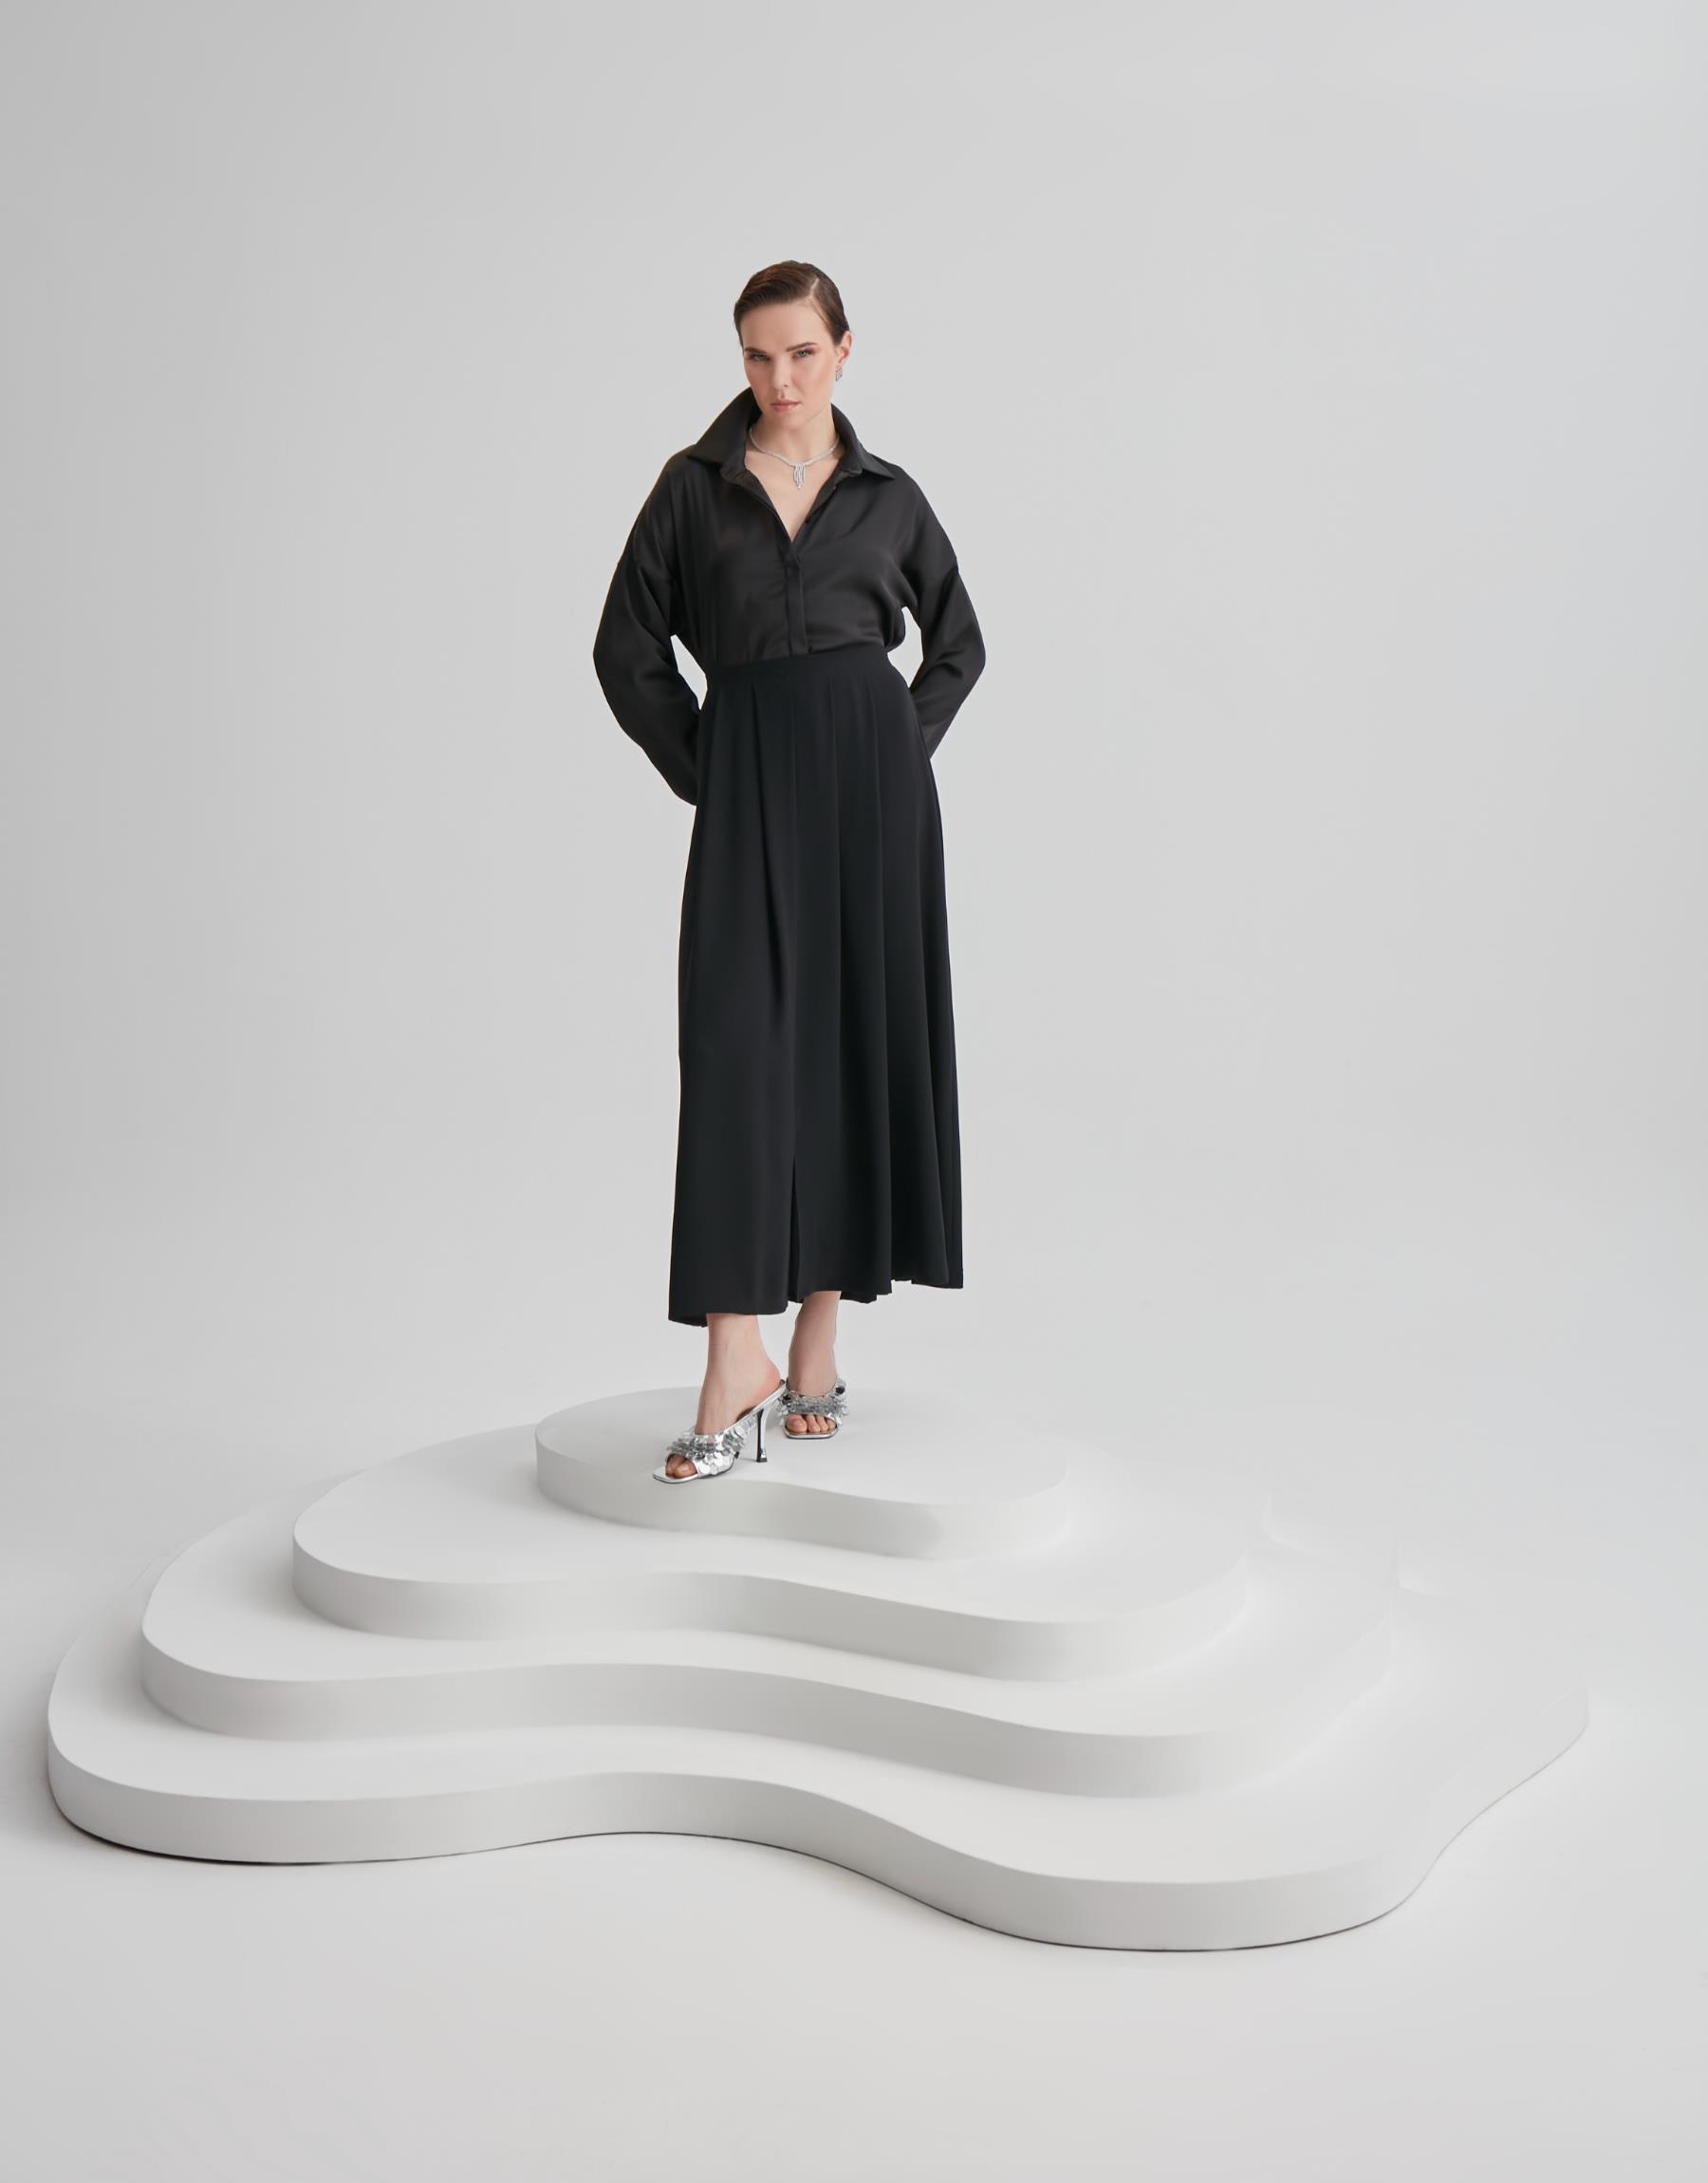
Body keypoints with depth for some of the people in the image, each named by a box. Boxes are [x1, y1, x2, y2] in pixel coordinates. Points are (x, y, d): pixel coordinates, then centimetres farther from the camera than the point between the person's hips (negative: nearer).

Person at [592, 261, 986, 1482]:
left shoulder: (889, 495, 9)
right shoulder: (693, 487, 6)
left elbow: (958, 642, 18)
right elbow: (629, 651, 7)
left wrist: (898, 756, 5)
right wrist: (702, 774, 0)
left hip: (871, 780, 1)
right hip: (747, 788, -1)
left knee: (859, 1039, 2)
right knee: (739, 1050, -9)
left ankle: (819, 1345, 14)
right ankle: (737, 1368, -8)